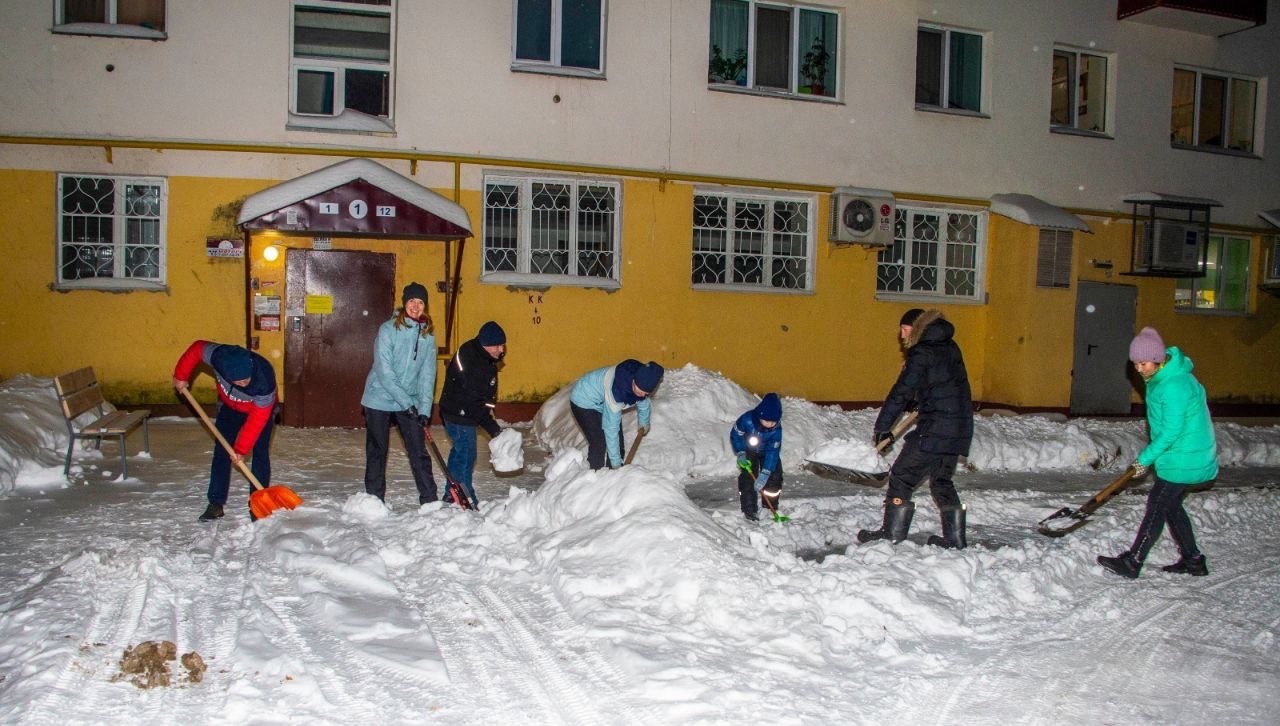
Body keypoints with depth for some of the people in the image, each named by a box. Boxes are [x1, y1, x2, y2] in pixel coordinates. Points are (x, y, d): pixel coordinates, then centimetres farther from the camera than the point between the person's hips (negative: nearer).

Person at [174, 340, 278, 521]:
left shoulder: (265, 380, -43)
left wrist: (241, 449, -29)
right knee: (221, 452, -1)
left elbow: (257, 419, -34)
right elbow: (196, 348, -14)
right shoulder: (218, 356, -37)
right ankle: (216, 503, 4)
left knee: (260, 454, -9)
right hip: (229, 407, 3)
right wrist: (181, 376, -6)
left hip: (261, 409, -3)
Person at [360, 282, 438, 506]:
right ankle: (375, 500, 20)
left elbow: (427, 374, 1)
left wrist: (425, 408, -10)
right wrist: (406, 402, -20)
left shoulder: (428, 336, 2)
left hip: (410, 404, 3)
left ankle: (429, 500, 8)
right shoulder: (388, 330, -12)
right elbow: (383, 371, -18)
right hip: (380, 400, -3)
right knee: (377, 452, 8)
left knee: (419, 452, 2)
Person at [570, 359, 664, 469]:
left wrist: (644, 422, 20)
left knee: (618, 440, 7)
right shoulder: (616, 390, -43)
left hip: (601, 403, 7)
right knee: (599, 443, -14)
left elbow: (643, 401, 4)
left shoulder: (642, 378, -21)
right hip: (584, 402, -7)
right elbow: (611, 428, -36)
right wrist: (616, 462, -32)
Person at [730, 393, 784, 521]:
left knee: (774, 477, -3)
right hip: (748, 452, -1)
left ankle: (771, 508, 17)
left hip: (768, 452, 1)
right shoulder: (747, 420, -36)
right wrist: (740, 454, -24)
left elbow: (772, 452, -32)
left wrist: (764, 474, -38)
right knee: (747, 478, -12)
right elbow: (735, 435, -16)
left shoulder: (776, 429, -32)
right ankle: (750, 510, -2)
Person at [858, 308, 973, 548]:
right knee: (942, 480, 20)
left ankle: (892, 533, 3)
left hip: (934, 429, -9)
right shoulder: (950, 348, 14)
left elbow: (901, 392, -15)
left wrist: (881, 427, -10)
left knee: (901, 477, 0)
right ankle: (955, 538, 20)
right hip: (960, 429, 9)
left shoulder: (921, 353, -11)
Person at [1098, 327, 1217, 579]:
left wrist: (1146, 458, -15)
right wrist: (1149, 456, 15)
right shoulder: (1161, 378, 6)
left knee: (1157, 507, -4)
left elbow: (1172, 430, -24)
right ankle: (1193, 560, 28)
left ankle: (1132, 563, 3)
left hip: (1184, 461, -10)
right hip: (1186, 457, 10)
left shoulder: (1174, 386, -26)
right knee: (1171, 506, 17)